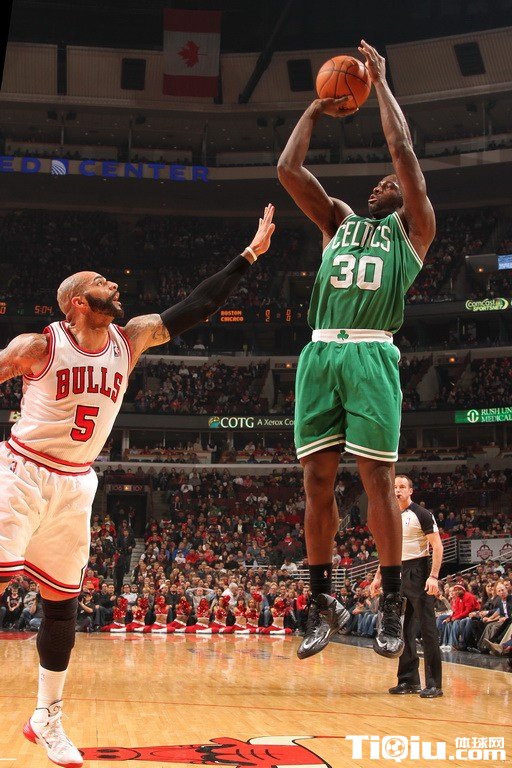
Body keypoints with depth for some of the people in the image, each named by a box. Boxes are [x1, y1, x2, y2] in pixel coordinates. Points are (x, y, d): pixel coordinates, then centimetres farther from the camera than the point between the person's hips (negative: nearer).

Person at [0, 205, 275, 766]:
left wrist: (248, 255, 2)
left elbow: (196, 307, 3)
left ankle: (47, 719, 23)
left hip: (76, 486, 5)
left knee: (62, 601, 10)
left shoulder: (130, 340, 2)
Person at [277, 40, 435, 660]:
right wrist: (316, 110, 24)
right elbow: (288, 170, 18)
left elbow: (403, 150, 4)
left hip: (371, 354, -4)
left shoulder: (412, 227, 14)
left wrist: (380, 83, 12)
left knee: (376, 476, -6)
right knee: (317, 480, 1)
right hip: (319, 354, 4)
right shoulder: (339, 220, 26)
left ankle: (391, 605, 4)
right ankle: (323, 604, 10)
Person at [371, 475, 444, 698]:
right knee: (403, 631, 8)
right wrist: (378, 576, 16)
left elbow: (437, 546, -11)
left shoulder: (421, 514, -6)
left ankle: (434, 684, -5)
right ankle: (409, 681, 15)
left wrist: (433, 576, -20)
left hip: (417, 573, -7)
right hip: (397, 574, 7)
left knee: (427, 629, -7)